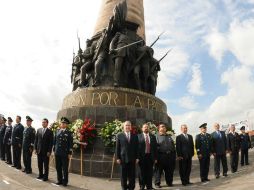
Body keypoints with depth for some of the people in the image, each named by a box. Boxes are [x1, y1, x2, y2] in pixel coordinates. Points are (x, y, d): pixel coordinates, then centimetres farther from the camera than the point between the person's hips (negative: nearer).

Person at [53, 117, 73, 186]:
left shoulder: (69, 133, -3)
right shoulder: (57, 131, 9)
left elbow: (71, 144, -5)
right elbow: (55, 141, 15)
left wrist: (70, 153, -8)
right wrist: (54, 150, 11)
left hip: (65, 153, -4)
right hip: (57, 153, 4)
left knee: (65, 168, 3)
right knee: (58, 167, 11)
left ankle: (65, 181, 14)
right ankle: (59, 180, 24)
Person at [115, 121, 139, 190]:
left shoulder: (135, 136, 8)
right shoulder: (119, 135, 2)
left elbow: (136, 147, 7)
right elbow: (117, 147, 0)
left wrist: (137, 157, 2)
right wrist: (117, 158, -5)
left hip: (132, 159, 2)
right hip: (123, 158, -1)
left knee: (132, 175, 6)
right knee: (123, 175, 7)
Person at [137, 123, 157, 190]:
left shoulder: (152, 137, 10)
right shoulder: (138, 136, 0)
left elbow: (155, 147, 8)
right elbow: (137, 147, -5)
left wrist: (155, 158, 4)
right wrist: (138, 157, -11)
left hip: (150, 157, 3)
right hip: (142, 157, -2)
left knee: (149, 172, 8)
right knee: (142, 172, 6)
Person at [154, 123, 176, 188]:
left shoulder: (169, 136, 19)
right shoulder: (157, 136, 0)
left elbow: (173, 146, 19)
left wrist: (174, 155, 11)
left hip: (170, 155, 5)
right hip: (161, 155, -5)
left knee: (170, 170, 11)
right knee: (159, 170, 0)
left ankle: (169, 182, 24)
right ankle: (157, 183, 9)